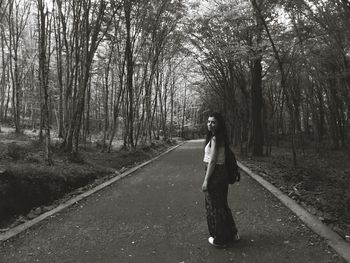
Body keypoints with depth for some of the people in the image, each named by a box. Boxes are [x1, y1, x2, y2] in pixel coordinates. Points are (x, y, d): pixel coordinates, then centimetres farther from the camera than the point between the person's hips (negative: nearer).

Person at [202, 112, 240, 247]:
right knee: (222, 205, 22)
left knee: (214, 207, 6)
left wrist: (206, 180, -17)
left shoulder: (215, 139, -18)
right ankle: (231, 234, 36)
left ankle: (219, 239, 22)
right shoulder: (220, 138, 10)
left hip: (215, 174, -9)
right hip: (222, 174, 9)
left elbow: (212, 161, -21)